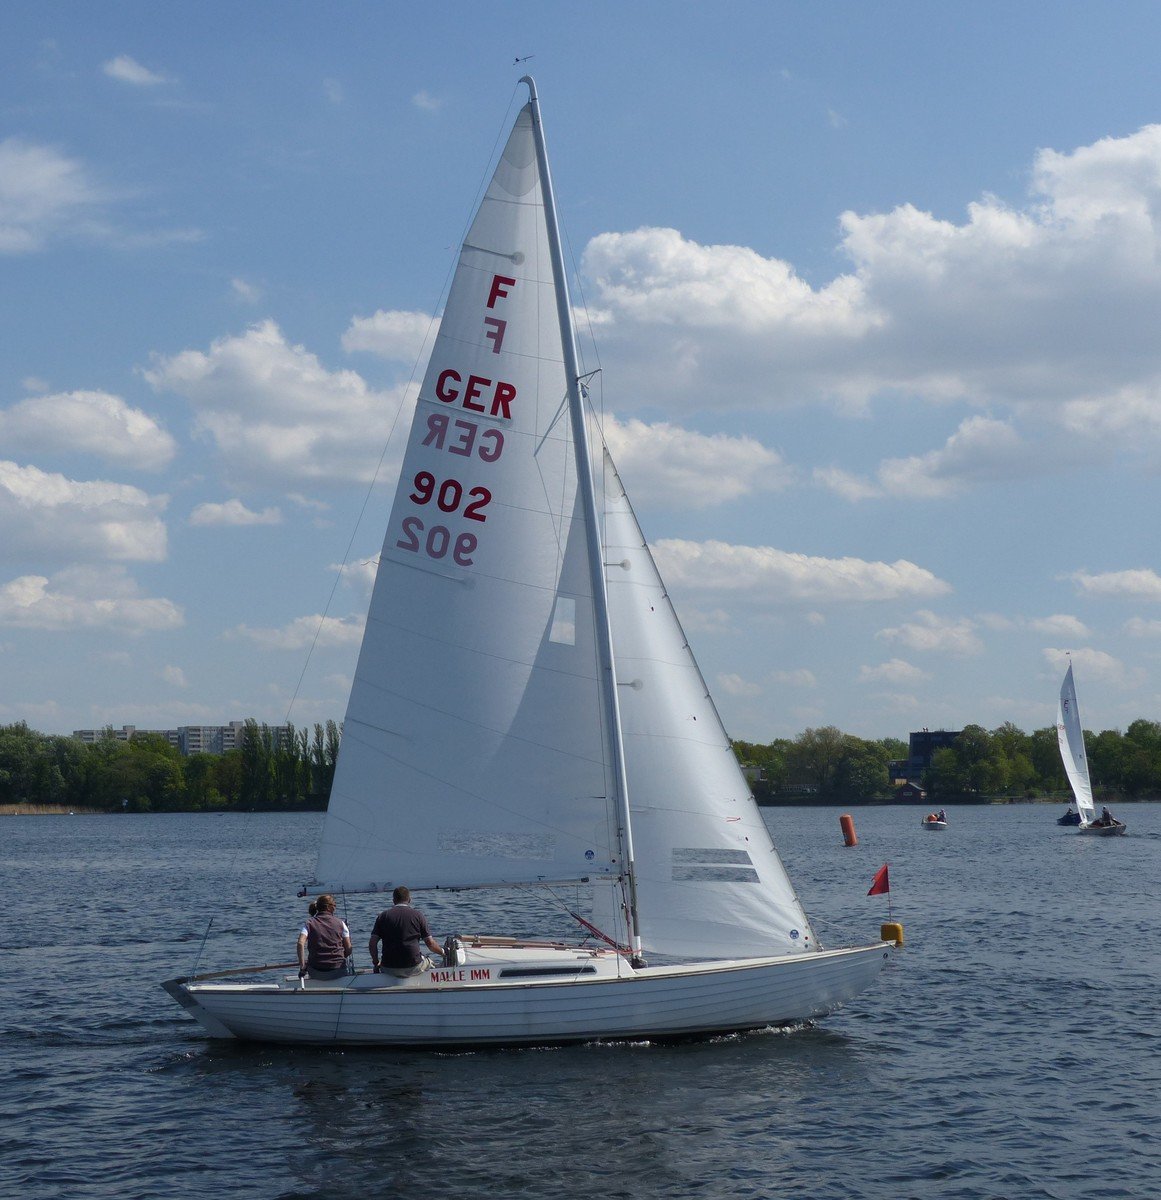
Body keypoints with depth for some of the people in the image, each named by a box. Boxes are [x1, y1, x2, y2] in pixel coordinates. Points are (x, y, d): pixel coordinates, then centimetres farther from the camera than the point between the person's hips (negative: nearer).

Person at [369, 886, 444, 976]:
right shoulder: (418, 915, 2)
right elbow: (430, 943, 1)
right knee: (429, 962, 29)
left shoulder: (383, 916, 5)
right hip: (413, 968, -1)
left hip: (389, 969, 1)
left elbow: (372, 944, -1)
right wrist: (443, 953, 20)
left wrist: (376, 962, 14)